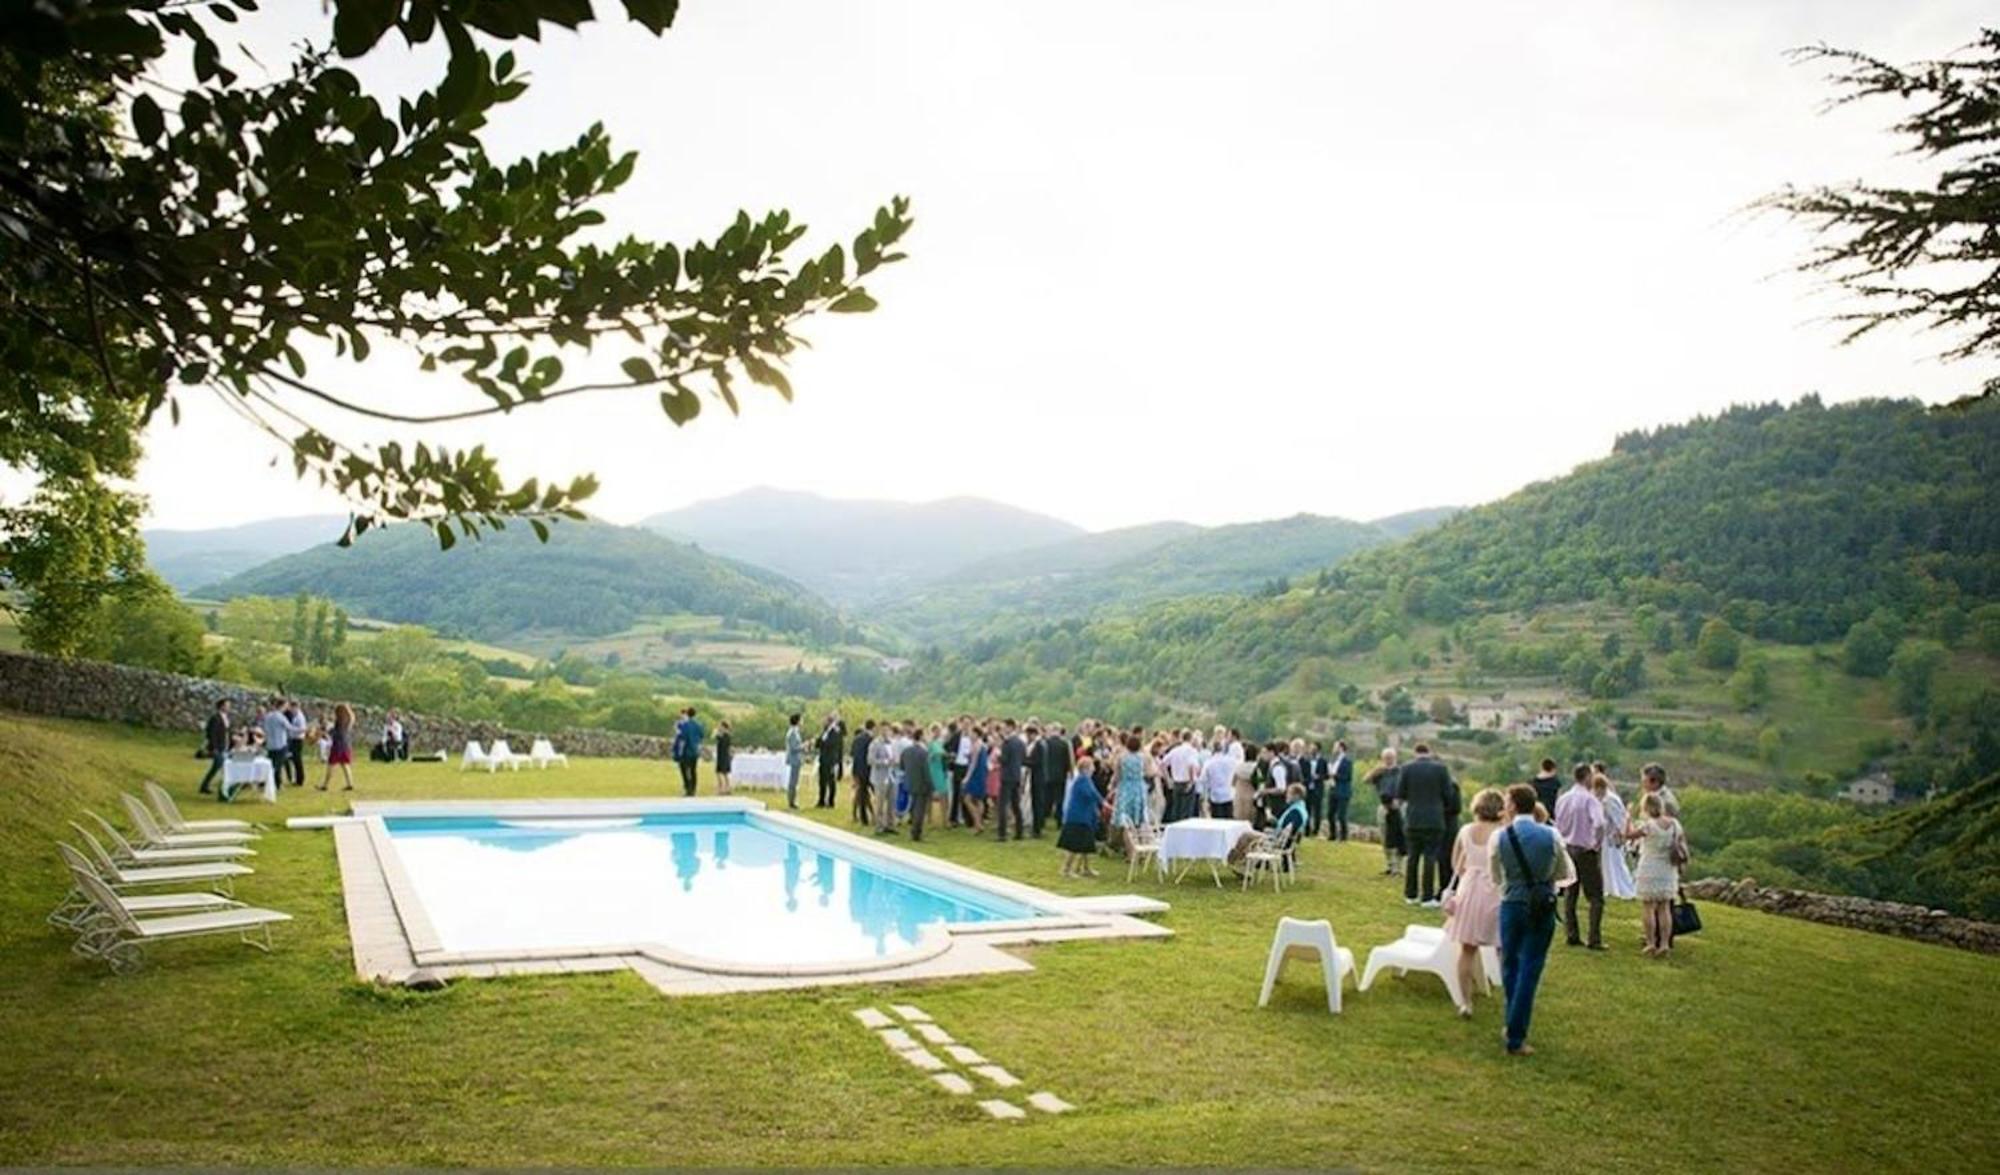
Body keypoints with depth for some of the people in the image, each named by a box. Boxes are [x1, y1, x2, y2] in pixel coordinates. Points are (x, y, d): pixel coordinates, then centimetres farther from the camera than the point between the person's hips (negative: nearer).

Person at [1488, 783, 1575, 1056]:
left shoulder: (1499, 838, -9)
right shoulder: (1551, 836, -9)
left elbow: (1495, 877, 3)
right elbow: (1566, 873, 5)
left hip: (1511, 905, 0)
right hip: (1543, 908, 0)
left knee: (1510, 966, 19)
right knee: (1529, 972, 3)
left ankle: (1514, 1025, 33)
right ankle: (1515, 1039, 3)